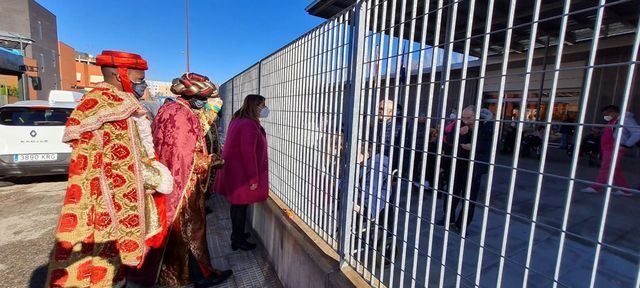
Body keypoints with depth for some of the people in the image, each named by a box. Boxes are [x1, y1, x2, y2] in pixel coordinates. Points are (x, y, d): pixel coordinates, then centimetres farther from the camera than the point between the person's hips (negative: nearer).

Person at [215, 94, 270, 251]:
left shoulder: (237, 120, 10)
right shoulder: (249, 125, -22)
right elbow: (248, 153, -26)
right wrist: (254, 178, -20)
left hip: (233, 169, 10)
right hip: (241, 173, -10)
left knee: (237, 204, 21)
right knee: (241, 206, 5)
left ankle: (236, 234, 37)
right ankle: (238, 241, 21)